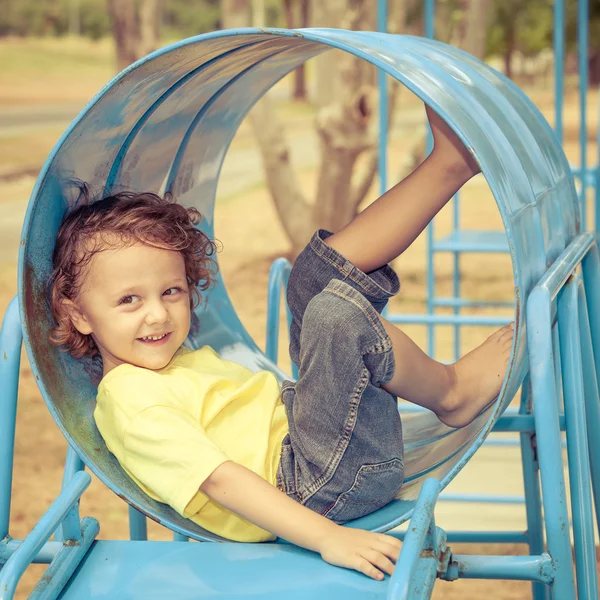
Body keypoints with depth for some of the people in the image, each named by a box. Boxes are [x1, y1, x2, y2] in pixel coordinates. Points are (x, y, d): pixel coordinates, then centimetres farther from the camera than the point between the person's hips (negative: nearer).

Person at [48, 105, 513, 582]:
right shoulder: (134, 403, -13)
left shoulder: (178, 362, 18)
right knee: (338, 315, -31)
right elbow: (220, 480, -23)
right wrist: (327, 538, -31)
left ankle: (452, 163, 5)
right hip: (326, 484, -10)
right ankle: (452, 391, -5)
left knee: (325, 270, 11)